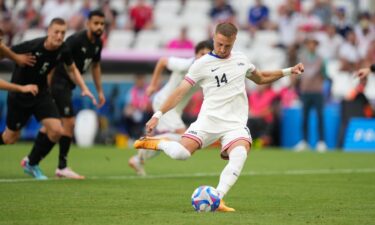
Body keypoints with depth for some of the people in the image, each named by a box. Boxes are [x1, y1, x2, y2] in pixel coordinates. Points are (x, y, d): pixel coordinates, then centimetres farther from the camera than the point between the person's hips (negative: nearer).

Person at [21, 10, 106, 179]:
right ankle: (62, 167, -3)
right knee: (69, 122, -11)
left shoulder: (97, 43, 5)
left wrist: (99, 91, 20)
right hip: (59, 82, -9)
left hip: (68, 85, 9)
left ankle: (31, 159, 27)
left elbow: (95, 66, 20)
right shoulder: (76, 39, -21)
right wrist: (46, 86, -23)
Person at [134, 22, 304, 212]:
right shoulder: (202, 64, 1)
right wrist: (158, 115, -12)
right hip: (209, 120, -2)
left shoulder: (241, 59, 15)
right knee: (180, 153, -24)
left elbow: (260, 79, 33)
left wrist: (288, 71, 24)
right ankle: (156, 143, 9)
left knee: (240, 155, -31)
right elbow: (181, 91, -3)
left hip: (236, 123, 3)